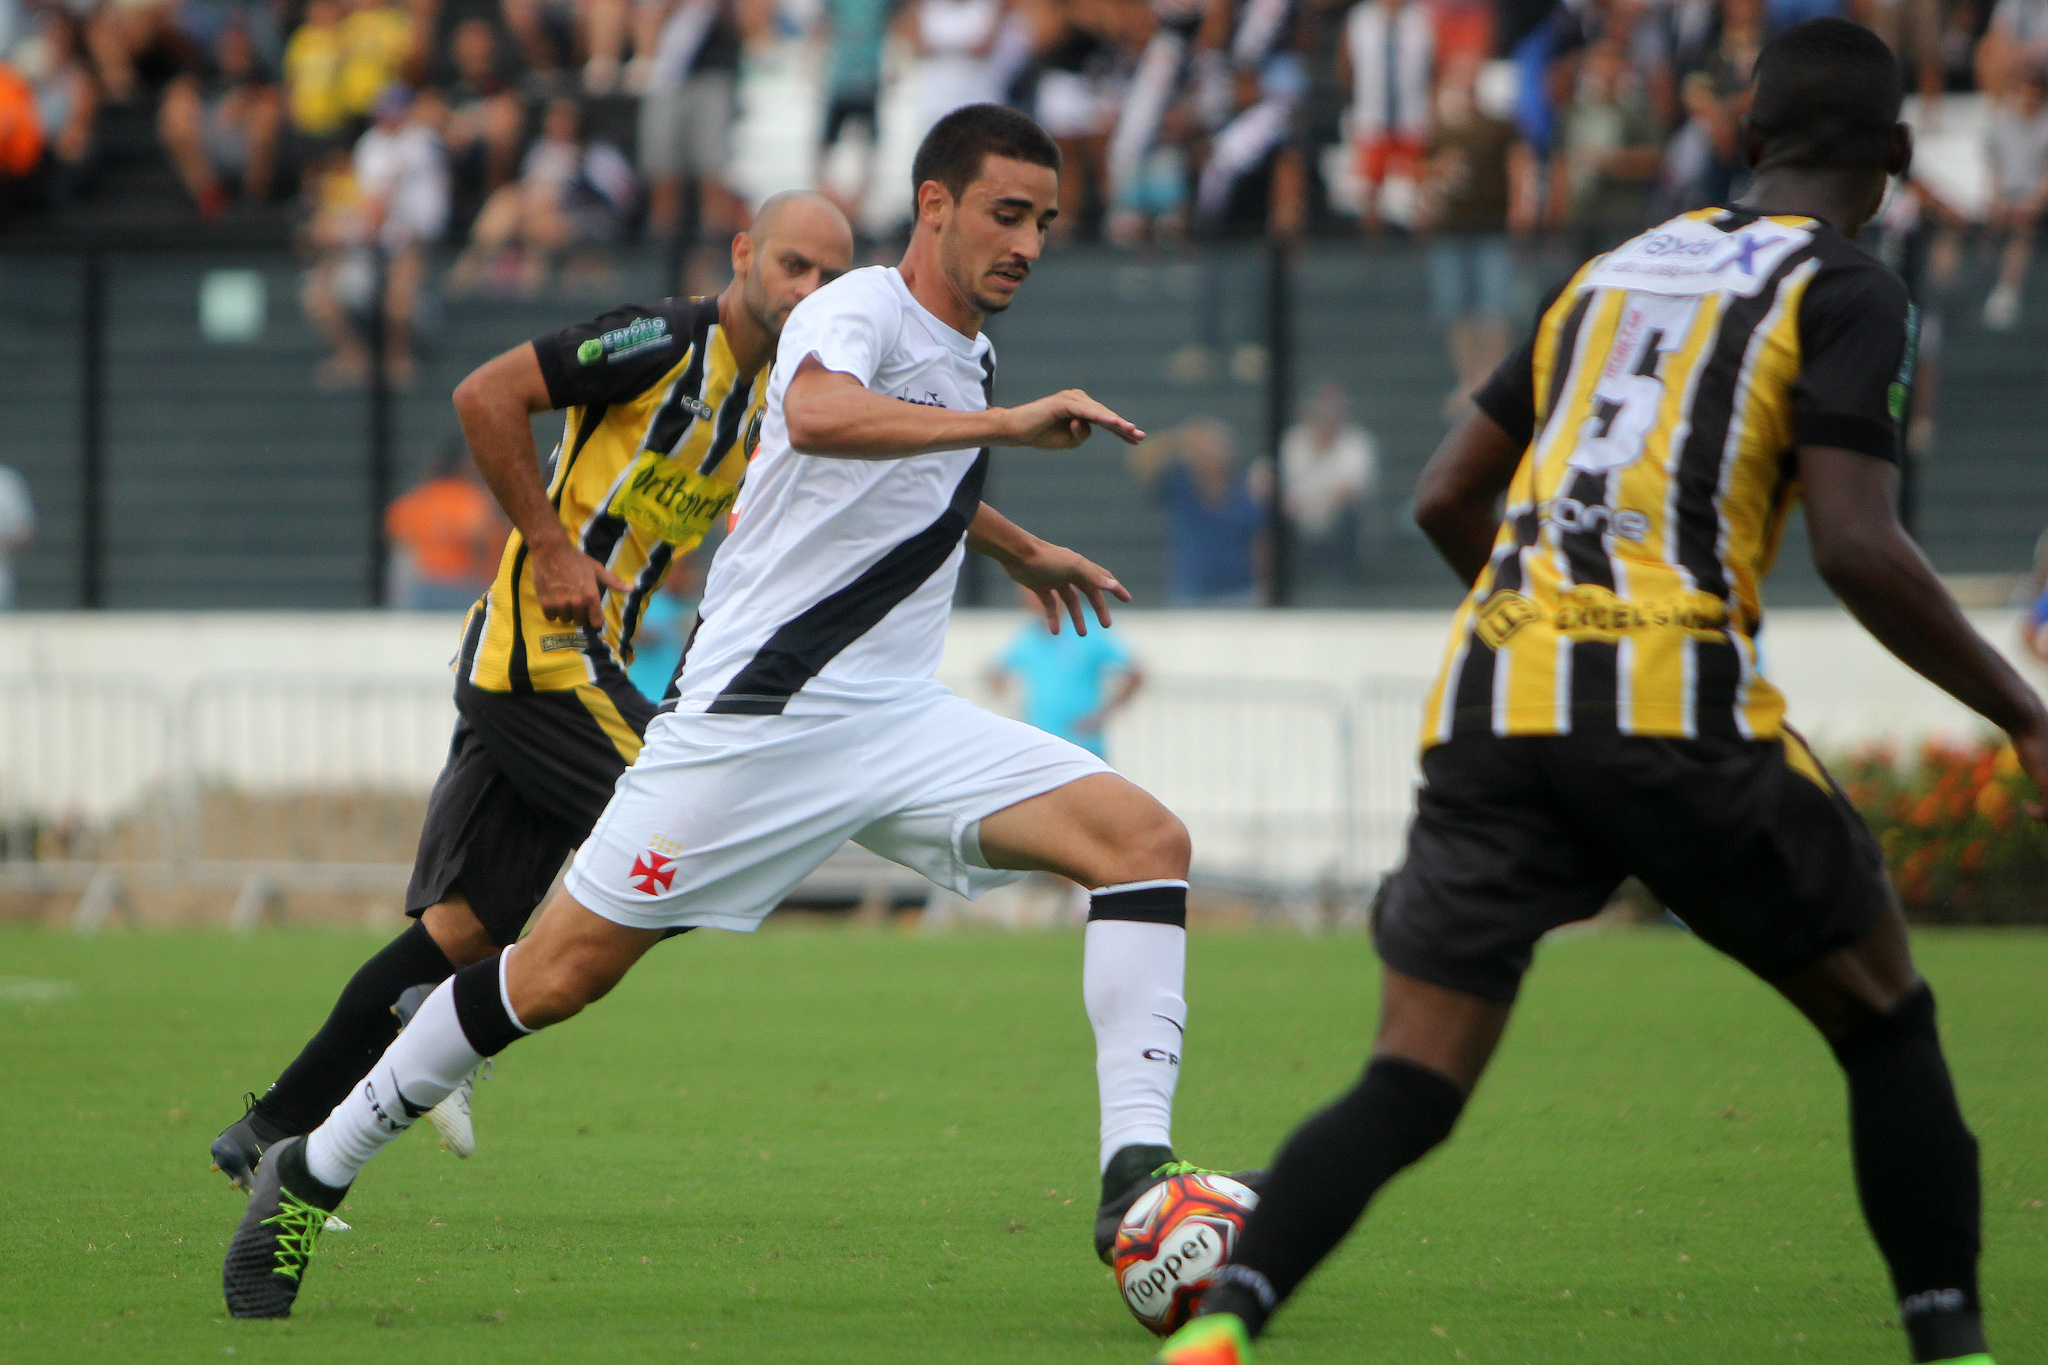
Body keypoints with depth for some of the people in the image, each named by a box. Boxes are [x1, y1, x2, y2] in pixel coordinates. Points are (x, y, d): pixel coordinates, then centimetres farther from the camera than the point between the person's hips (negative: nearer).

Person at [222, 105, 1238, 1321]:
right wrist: (1005, 425, -39)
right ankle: (314, 1174, 13)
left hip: (899, 721, 8)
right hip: (758, 713, -8)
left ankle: (1136, 1173, -20)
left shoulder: (963, 354, 15)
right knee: (564, 970, -4)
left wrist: (1022, 551, 49)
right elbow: (816, 415, -38)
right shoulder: (861, 311, -11)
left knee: (1148, 840, -11)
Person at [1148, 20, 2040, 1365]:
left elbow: (1447, 498, 25)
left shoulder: (1613, 271, 24)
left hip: (1492, 704, 5)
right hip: (1679, 707, -5)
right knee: (1887, 1024, 16)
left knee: (1410, 1089, 1)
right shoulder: (1845, 289, 5)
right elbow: (1859, 549, -8)